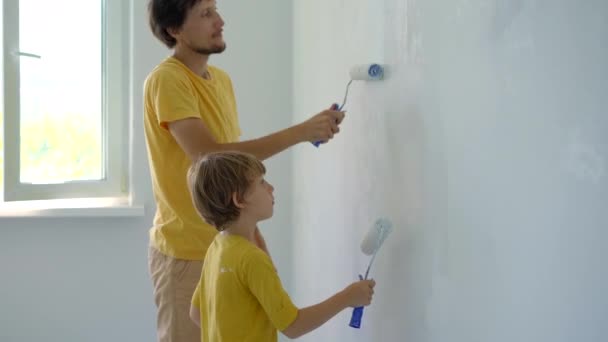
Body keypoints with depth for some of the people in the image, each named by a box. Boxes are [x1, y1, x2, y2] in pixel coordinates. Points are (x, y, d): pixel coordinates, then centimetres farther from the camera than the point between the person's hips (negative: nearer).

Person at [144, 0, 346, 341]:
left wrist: (254, 233, 12)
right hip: (186, 252, -7)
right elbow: (209, 157, -27)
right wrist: (300, 132, -28)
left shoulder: (221, 79, 10)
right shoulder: (166, 80, -16)